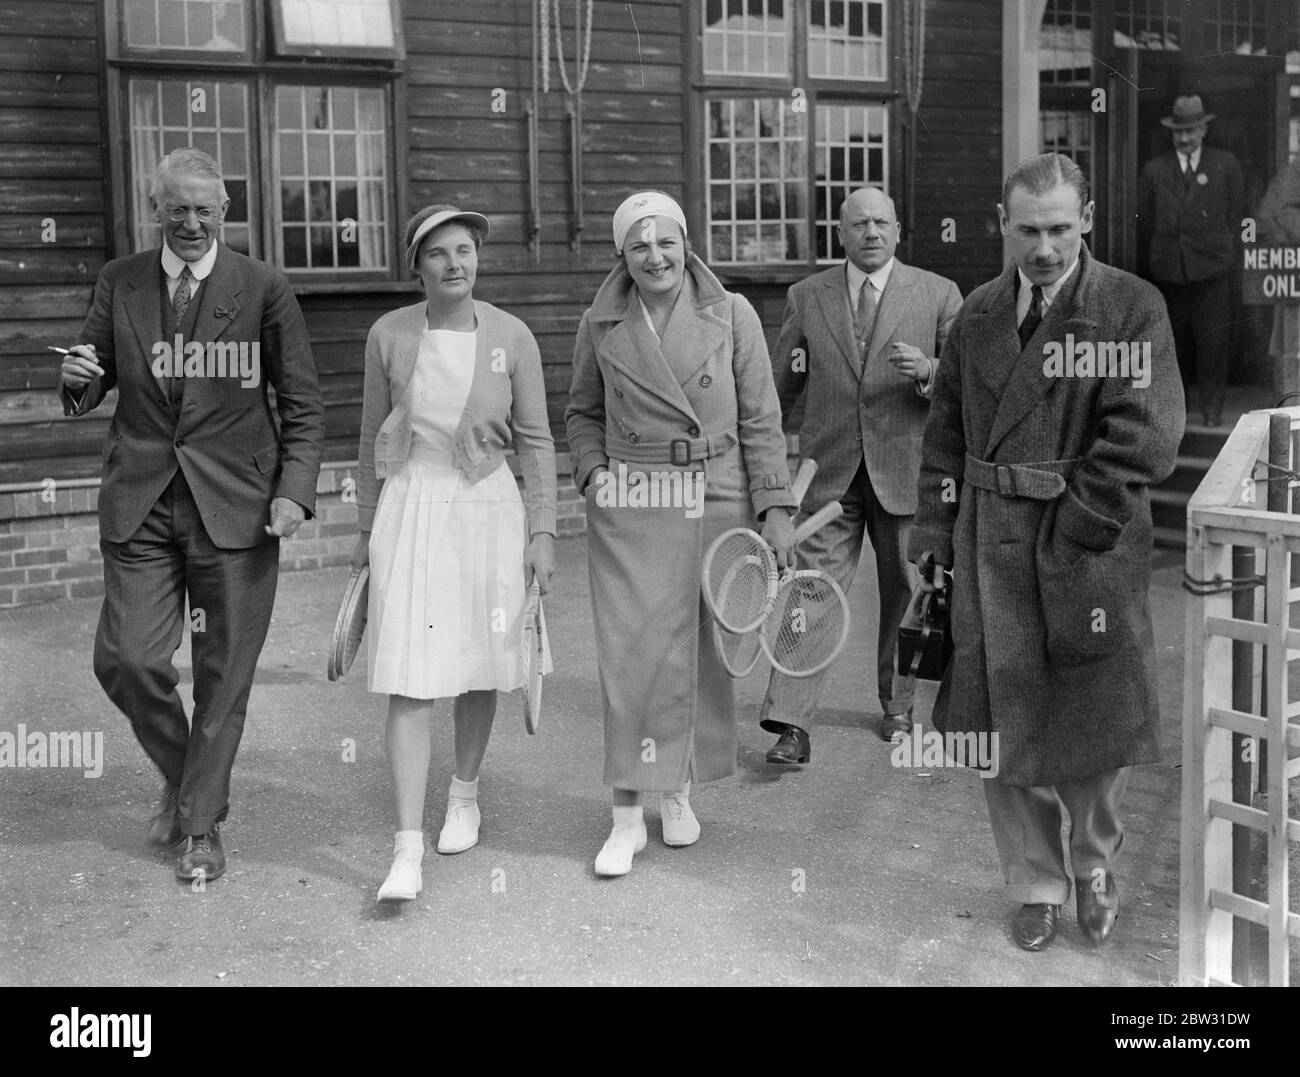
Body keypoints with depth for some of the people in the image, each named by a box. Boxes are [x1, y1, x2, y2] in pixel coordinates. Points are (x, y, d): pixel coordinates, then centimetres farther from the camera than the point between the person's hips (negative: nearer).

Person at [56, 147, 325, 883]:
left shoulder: (264, 289, 0)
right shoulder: (120, 283, 8)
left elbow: (304, 405, 2)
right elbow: (88, 396, 13)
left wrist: (294, 491, -11)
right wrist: (78, 381, -11)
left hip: (234, 506, -2)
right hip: (140, 505, 2)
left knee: (224, 672, 4)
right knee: (127, 660, -3)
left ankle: (201, 823, 21)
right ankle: (184, 777, 26)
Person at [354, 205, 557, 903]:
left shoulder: (511, 337, -2)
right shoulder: (389, 335, 0)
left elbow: (535, 441, 2)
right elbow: (372, 438, 9)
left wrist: (541, 531, -2)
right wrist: (365, 528, 12)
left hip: (488, 507, 1)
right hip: (411, 508, -1)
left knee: (479, 666, 13)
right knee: (409, 678, -7)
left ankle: (464, 794, 38)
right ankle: (407, 850, -6)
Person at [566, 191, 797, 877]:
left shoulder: (732, 316, 1)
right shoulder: (601, 325, 5)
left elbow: (761, 420, 2)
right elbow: (583, 413, 17)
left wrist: (775, 508, -2)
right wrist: (592, 472, 1)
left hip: (716, 499, 0)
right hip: (629, 507, 0)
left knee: (702, 650, 6)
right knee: (632, 651, -4)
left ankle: (678, 792, 25)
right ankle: (627, 815, 3)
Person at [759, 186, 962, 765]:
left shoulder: (938, 295, 2)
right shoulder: (806, 298, 7)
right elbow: (778, 388, 13)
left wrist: (927, 369, -20)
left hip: (904, 472, 0)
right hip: (829, 473, 0)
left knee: (903, 596, 12)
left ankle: (898, 705, 31)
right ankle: (790, 725, -10)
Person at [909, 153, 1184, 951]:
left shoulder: (1132, 308, -5)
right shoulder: (979, 314, 9)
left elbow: (1146, 435, -14)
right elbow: (947, 433, 13)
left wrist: (1078, 523, -16)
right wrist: (936, 530, 6)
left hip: (1091, 547, -3)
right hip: (992, 548, 3)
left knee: (1095, 713, 8)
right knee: (1004, 724, 8)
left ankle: (1096, 865, 36)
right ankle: (1037, 884, 27)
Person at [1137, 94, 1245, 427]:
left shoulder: (1225, 165, 8)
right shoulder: (1153, 170, 10)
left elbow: (1236, 216, 9)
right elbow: (1144, 223, 11)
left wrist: (1231, 256, 2)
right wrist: (1148, 265, 8)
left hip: (1213, 268, -1)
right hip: (1168, 270, 1)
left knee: (1213, 342, -3)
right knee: (1173, 342, 6)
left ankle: (1212, 408, 6)